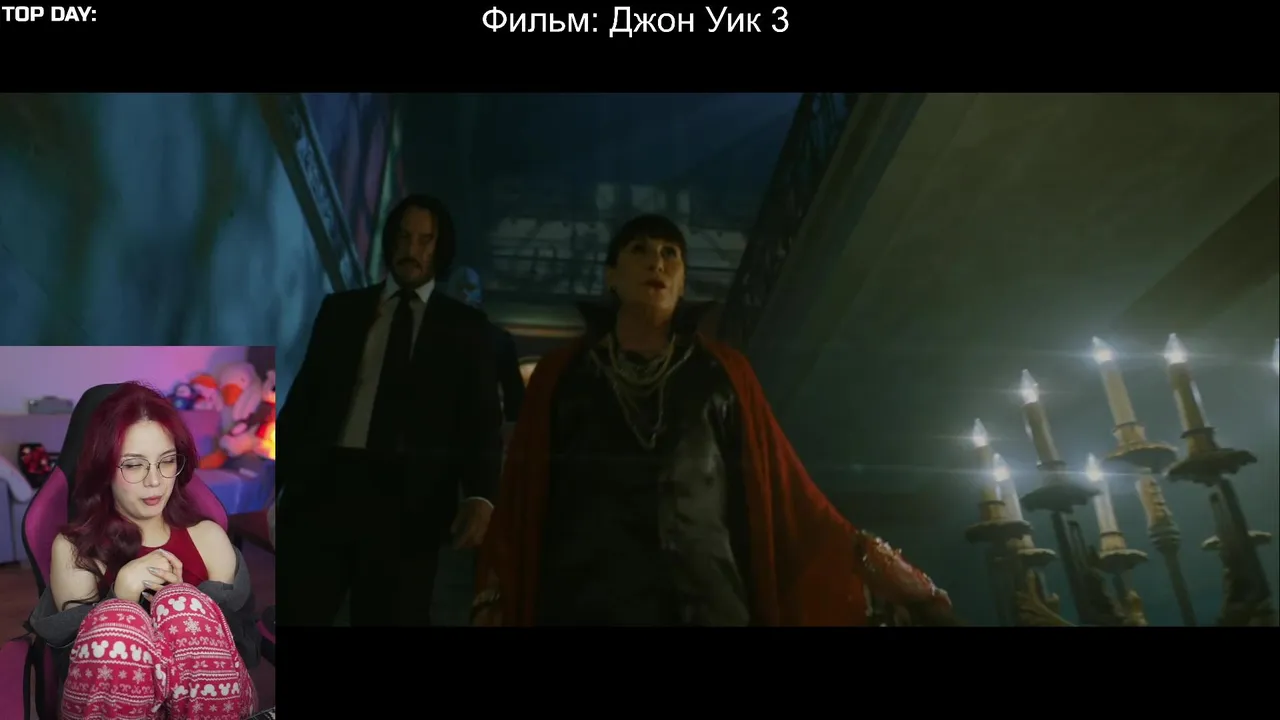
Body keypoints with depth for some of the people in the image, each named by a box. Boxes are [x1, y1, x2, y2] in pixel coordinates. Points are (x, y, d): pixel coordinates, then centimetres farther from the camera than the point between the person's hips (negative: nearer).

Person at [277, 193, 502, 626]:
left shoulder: (465, 328, 10)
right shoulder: (341, 309, 15)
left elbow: (481, 422, 3)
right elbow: (302, 400, 13)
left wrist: (480, 496, -13)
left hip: (408, 500, -1)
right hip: (325, 484, 2)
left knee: (391, 618, 5)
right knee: (293, 614, 0)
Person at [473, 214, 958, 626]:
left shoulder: (723, 373, 16)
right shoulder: (560, 375, 15)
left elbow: (786, 492, 14)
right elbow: (520, 503, 9)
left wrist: (872, 559, 4)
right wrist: (493, 604, -4)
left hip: (709, 603, 1)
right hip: (585, 603, 0)